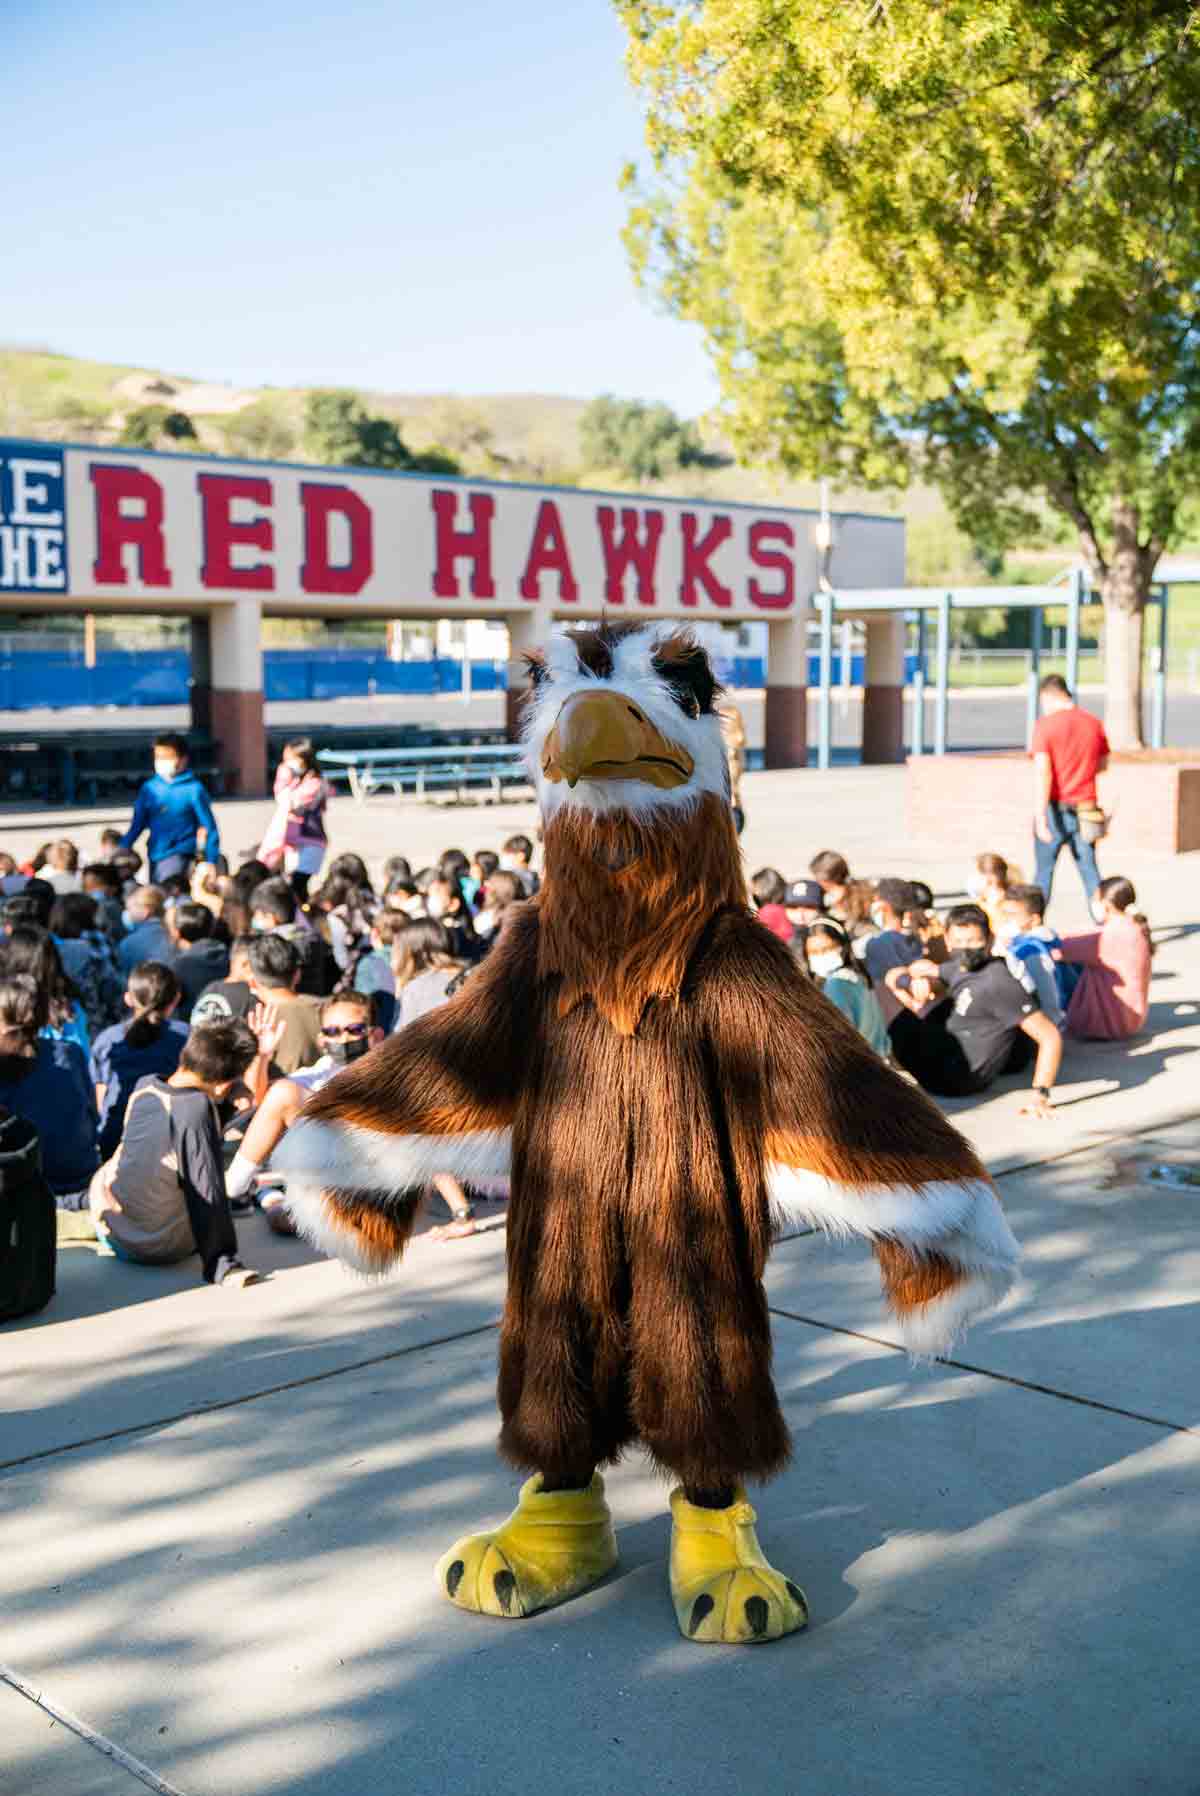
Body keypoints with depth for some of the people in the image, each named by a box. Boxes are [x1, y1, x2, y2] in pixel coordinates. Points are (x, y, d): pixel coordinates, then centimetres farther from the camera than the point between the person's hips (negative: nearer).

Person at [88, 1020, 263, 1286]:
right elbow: (208, 1192, -25)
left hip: (115, 1237, 3)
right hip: (168, 1249, -3)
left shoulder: (144, 1086, -8)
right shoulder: (198, 1107, -26)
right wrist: (222, 1263, -18)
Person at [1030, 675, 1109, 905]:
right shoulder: (1094, 723, 5)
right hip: (1086, 810, 4)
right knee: (1090, 871, 7)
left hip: (1056, 808, -4)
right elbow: (1102, 765, 16)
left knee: (1043, 869, 8)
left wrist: (1040, 818, -19)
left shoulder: (1045, 724, -10)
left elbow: (1042, 772, -17)